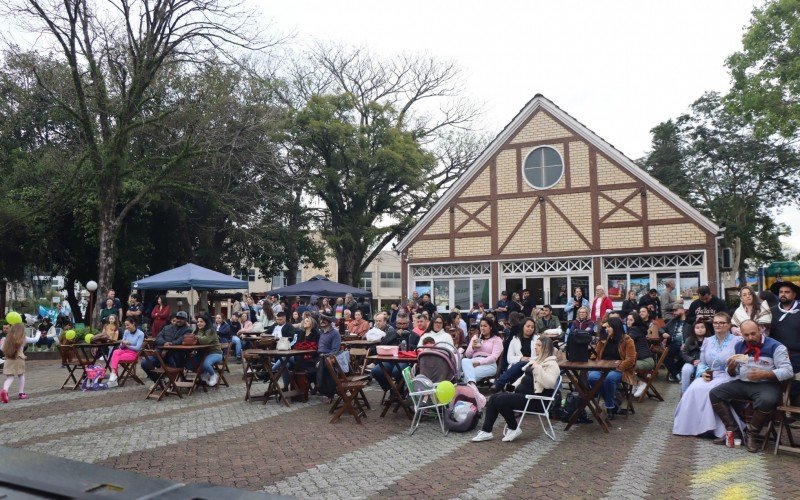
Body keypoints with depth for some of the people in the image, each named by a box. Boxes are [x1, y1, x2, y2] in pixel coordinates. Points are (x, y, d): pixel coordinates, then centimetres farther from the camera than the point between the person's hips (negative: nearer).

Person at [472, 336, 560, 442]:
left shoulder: (551, 364, -10)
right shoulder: (535, 361, 19)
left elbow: (549, 384, -25)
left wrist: (538, 368, -30)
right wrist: (515, 388, 15)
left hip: (536, 399, -10)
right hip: (522, 393, 10)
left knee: (501, 400, -25)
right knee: (493, 398, -6)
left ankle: (514, 429, -6)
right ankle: (486, 431, -7)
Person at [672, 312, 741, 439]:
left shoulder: (737, 341, 3)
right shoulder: (707, 341, 17)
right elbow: (702, 363, 15)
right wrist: (703, 373, -5)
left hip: (727, 377, -4)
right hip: (708, 376, 4)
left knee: (709, 390, -34)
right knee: (694, 389, -28)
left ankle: (710, 427, -25)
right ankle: (689, 425, -23)